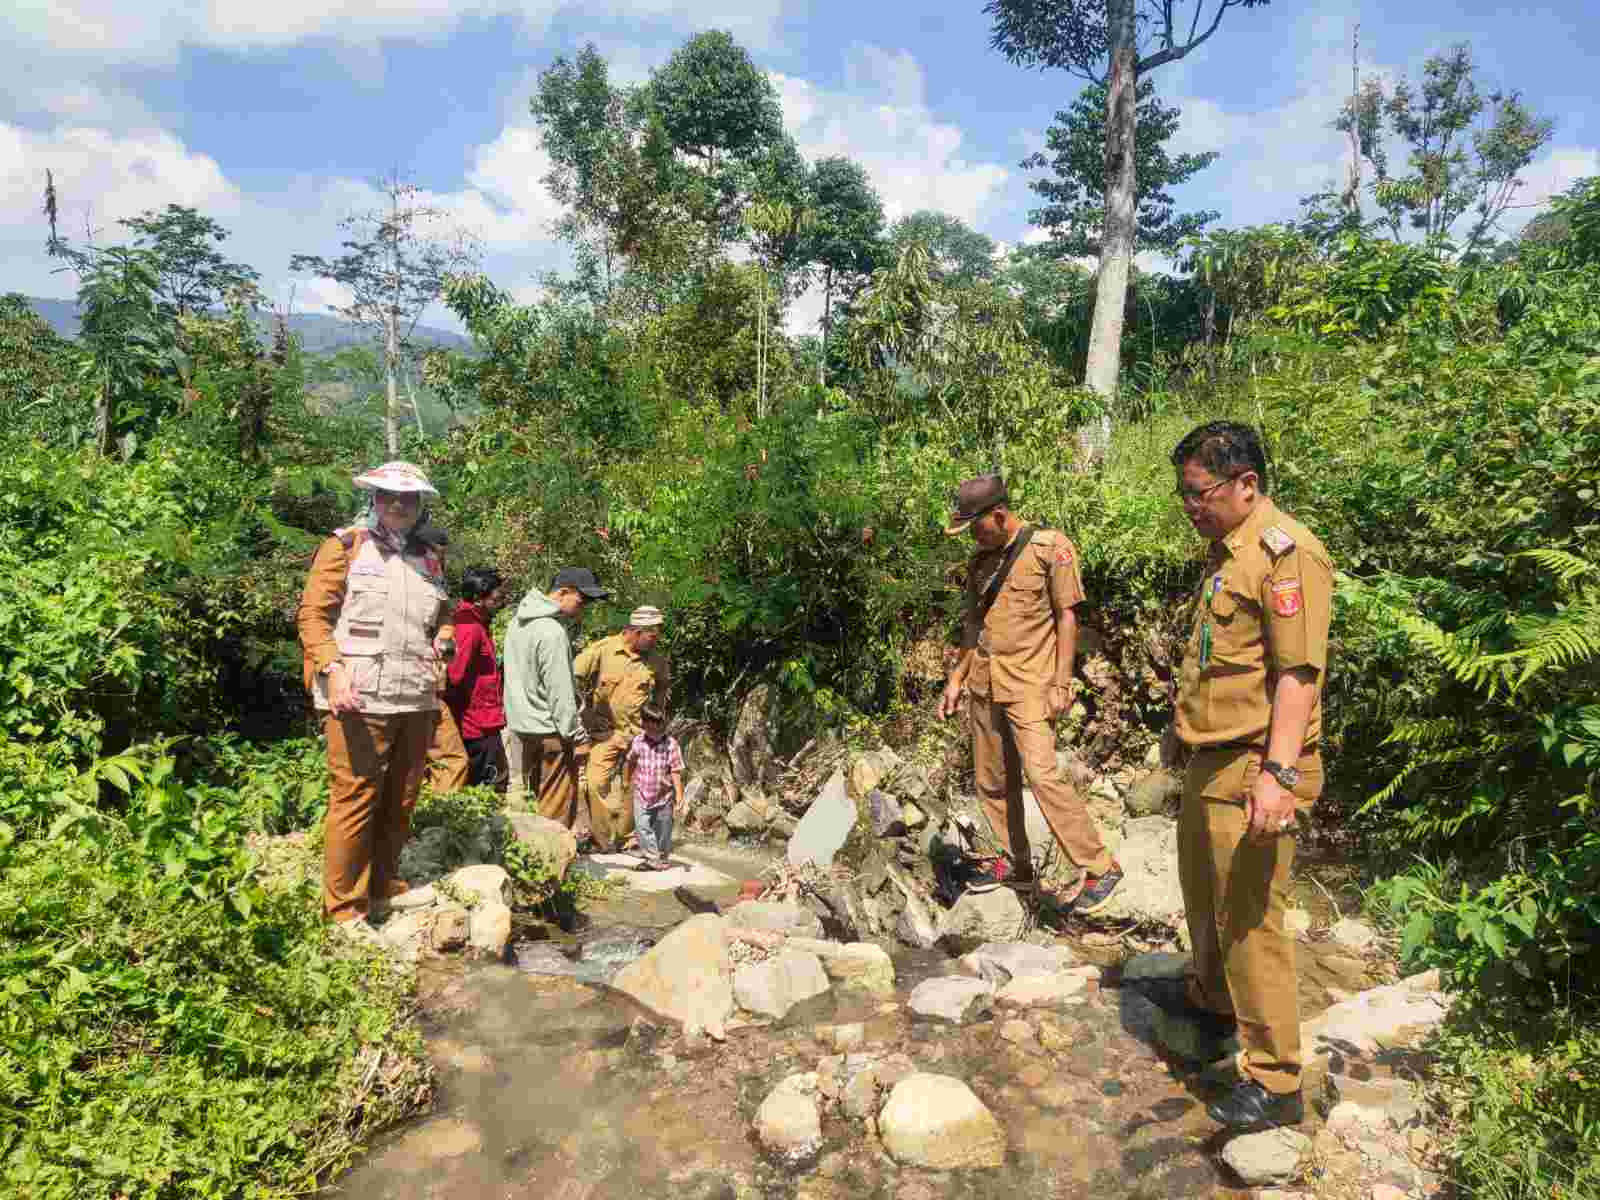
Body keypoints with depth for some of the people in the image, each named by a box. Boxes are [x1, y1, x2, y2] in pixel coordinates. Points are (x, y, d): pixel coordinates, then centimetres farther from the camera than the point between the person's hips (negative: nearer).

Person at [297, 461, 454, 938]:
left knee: (399, 804, 13)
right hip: (360, 700, -5)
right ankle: (345, 909, 8)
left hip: (416, 701, 6)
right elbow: (312, 614, -3)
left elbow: (444, 614, 30)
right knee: (355, 801, -3)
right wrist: (333, 668, -15)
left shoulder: (429, 559, 17)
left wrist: (442, 639, 8)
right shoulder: (345, 546, 2)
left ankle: (384, 891, 27)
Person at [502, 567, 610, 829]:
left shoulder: (519, 621, 11)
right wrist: (577, 736, -14)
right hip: (549, 731, -9)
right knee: (556, 811, -2)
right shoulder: (552, 632, -20)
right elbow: (559, 692, -19)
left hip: (522, 725, 10)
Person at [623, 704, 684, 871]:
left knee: (663, 829, 11)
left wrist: (679, 794, -15)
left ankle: (663, 858, 30)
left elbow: (675, 771, -11)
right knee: (642, 826, -13)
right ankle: (651, 857, -9)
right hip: (642, 794, 1)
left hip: (664, 795, -1)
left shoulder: (671, 744, -11)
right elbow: (629, 762, 13)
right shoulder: (637, 741, -6)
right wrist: (626, 780, 23)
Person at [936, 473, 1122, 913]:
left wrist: (1061, 683, -13)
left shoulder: (1050, 548, -7)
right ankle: (1016, 864, 25)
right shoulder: (980, 560, 11)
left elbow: (1067, 618, -8)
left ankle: (1100, 868, -2)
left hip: (1028, 686, -7)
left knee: (1043, 775, -15)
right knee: (992, 782, 10)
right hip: (983, 686, 7)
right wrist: (956, 679, 16)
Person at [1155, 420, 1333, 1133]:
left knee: (1249, 918, -2)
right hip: (1211, 759, 10)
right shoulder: (1224, 549, 13)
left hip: (1253, 769, -10)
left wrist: (1277, 773, -28)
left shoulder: (1287, 552, -17)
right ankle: (1211, 998, 47)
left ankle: (1274, 1082, 12)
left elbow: (1298, 673, -23)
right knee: (1201, 889, 24)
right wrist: (1184, 724, 29)